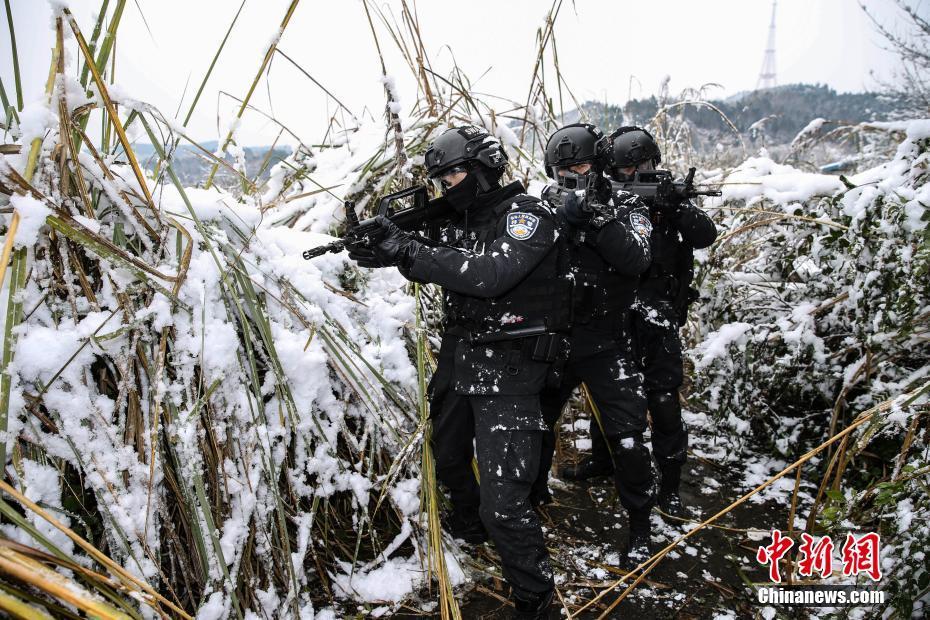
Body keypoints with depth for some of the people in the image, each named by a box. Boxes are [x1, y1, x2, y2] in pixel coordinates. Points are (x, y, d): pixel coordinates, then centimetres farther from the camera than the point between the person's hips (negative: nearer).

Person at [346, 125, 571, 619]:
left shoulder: (527, 214, -15)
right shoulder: (460, 218, 10)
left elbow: (492, 275, -30)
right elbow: (439, 266, 7)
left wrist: (409, 253, -31)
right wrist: (385, 249, -12)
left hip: (508, 370, -8)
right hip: (458, 356, 9)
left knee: (503, 502, -11)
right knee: (447, 457, 27)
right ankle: (468, 517, 59)